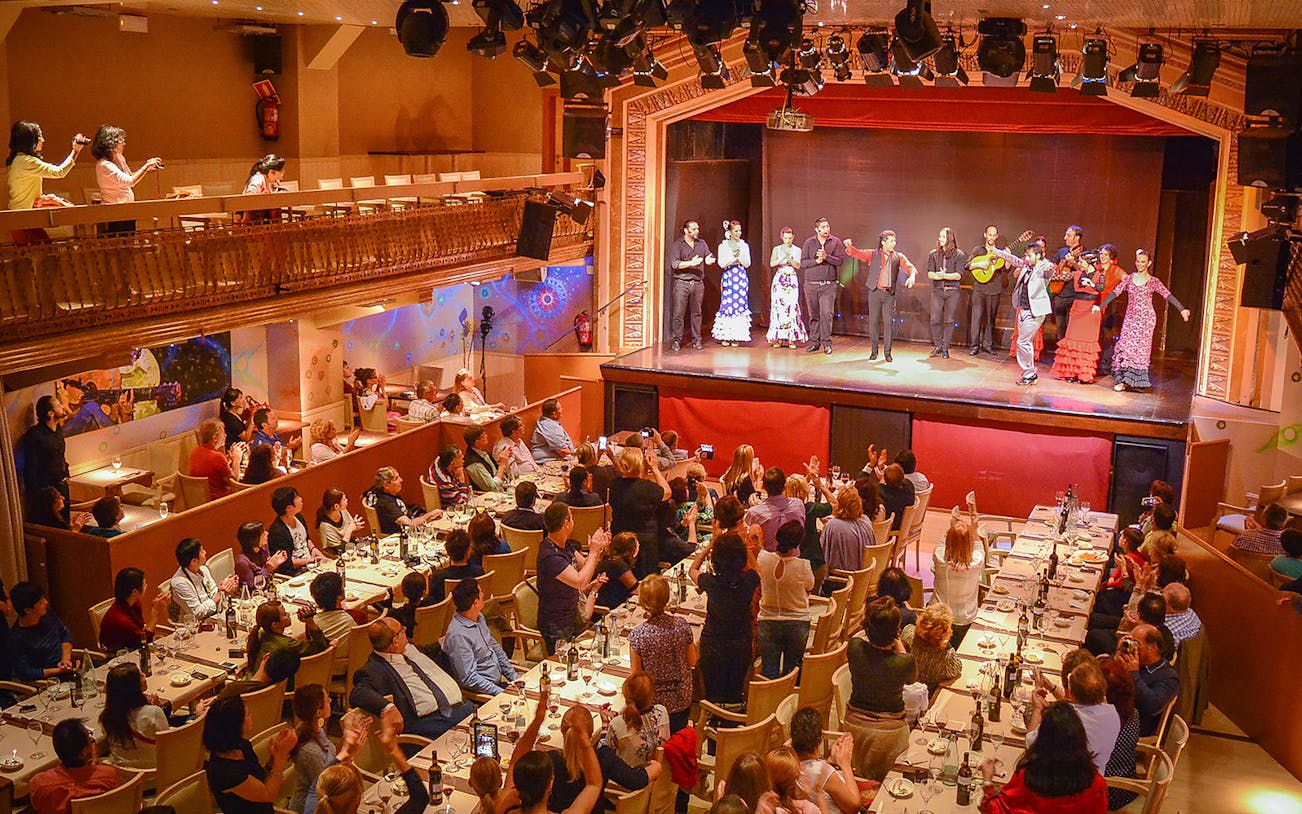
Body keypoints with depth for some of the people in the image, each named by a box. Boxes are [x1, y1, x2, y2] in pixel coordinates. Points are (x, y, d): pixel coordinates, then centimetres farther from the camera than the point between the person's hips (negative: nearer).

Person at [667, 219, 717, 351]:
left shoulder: (702, 243, 13)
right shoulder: (677, 245, -1)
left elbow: (710, 258, 15)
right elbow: (675, 264, -10)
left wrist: (710, 260, -9)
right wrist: (691, 263, -20)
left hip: (698, 283, 4)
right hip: (682, 283, -4)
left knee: (696, 313, 7)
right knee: (679, 313, -4)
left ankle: (696, 340, 14)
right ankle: (676, 340, 3)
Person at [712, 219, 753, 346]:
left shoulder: (744, 246, 9)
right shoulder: (723, 246, 5)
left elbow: (747, 264, 4)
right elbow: (721, 264, -4)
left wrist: (740, 255, -11)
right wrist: (733, 256, -14)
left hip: (741, 277, 2)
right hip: (728, 276, -2)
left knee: (740, 305, -3)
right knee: (727, 305, -5)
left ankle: (736, 336, 2)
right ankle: (725, 336, 1)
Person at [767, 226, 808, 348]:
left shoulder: (797, 250, 9)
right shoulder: (777, 249, 9)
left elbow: (798, 266, -2)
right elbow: (772, 263, -4)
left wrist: (790, 258, -17)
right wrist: (783, 258, -17)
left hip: (792, 280, 0)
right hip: (779, 280, 0)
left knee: (792, 306, -9)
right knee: (778, 307, -6)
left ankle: (791, 338, -8)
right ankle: (778, 338, -2)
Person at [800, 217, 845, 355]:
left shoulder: (836, 242, 5)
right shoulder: (809, 243, 8)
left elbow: (840, 260, -5)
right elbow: (803, 263, 2)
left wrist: (826, 257, -18)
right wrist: (816, 261, -11)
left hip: (829, 285, -2)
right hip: (811, 284, 2)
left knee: (827, 313, -13)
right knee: (813, 315, 6)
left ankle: (826, 343, -5)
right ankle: (814, 342, 14)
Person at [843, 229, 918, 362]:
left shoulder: (899, 257, 9)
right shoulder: (873, 254, 5)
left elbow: (910, 267, -3)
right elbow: (856, 253, 1)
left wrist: (912, 276, -26)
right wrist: (849, 246, -22)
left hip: (889, 294, 1)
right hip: (875, 292, -1)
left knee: (888, 322, -1)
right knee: (873, 321, 2)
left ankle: (887, 352, 6)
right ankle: (874, 350, 13)